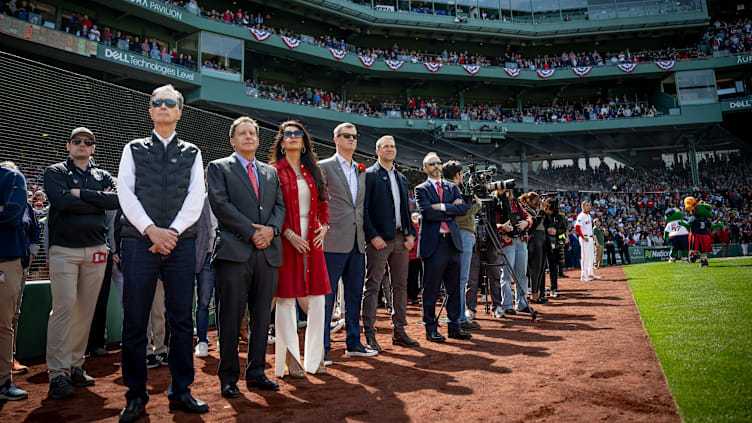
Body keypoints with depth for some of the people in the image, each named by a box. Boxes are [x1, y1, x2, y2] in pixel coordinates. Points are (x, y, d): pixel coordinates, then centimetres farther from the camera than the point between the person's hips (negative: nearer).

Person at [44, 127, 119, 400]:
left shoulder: (103, 176, 16)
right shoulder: (55, 172, 8)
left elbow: (116, 200, -6)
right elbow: (61, 201, -13)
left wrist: (81, 193, -9)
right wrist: (98, 201, -7)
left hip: (96, 250, 3)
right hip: (64, 249, -3)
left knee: (86, 310, 5)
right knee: (64, 308, -10)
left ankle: (75, 365, 14)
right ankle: (58, 373, -6)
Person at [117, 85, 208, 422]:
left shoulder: (192, 153, 13)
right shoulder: (134, 149, 12)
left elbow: (196, 198, 2)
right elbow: (125, 192, 0)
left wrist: (173, 232, -12)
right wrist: (151, 229, -13)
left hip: (180, 242, 1)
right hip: (139, 241, 0)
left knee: (181, 319, 4)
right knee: (134, 321, 1)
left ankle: (181, 392, 15)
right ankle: (136, 395, 14)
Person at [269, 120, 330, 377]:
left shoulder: (312, 171, 16)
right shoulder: (274, 171, 0)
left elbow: (322, 203, 18)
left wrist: (324, 226, 1)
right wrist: (289, 234, -15)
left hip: (312, 241, 5)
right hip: (286, 241, -5)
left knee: (317, 298, 5)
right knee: (286, 298, -1)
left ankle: (315, 356, 18)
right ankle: (290, 358, 8)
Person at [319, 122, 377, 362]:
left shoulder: (361, 171, 17)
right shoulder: (324, 167, -2)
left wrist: (366, 234, 14)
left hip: (357, 242, 7)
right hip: (334, 242, -6)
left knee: (355, 295, 12)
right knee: (326, 295, -2)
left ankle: (354, 343, 23)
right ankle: (322, 348, 7)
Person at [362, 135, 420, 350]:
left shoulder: (401, 178, 19)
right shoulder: (369, 175, -2)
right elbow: (363, 209, -9)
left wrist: (411, 233, 7)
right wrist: (372, 236, -16)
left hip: (400, 238, 7)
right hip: (379, 240, -7)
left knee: (401, 286, 10)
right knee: (373, 286, -3)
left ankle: (399, 332, 19)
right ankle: (370, 336, 3)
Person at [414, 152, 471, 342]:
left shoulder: (452, 187, 17)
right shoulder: (421, 189, 3)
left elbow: (463, 209, 1)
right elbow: (427, 213, -13)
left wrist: (442, 207, -10)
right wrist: (451, 208, -5)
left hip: (452, 241, 5)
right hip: (433, 243, -5)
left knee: (454, 288, 10)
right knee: (431, 289, 0)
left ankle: (454, 326, 19)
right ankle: (431, 328, 10)